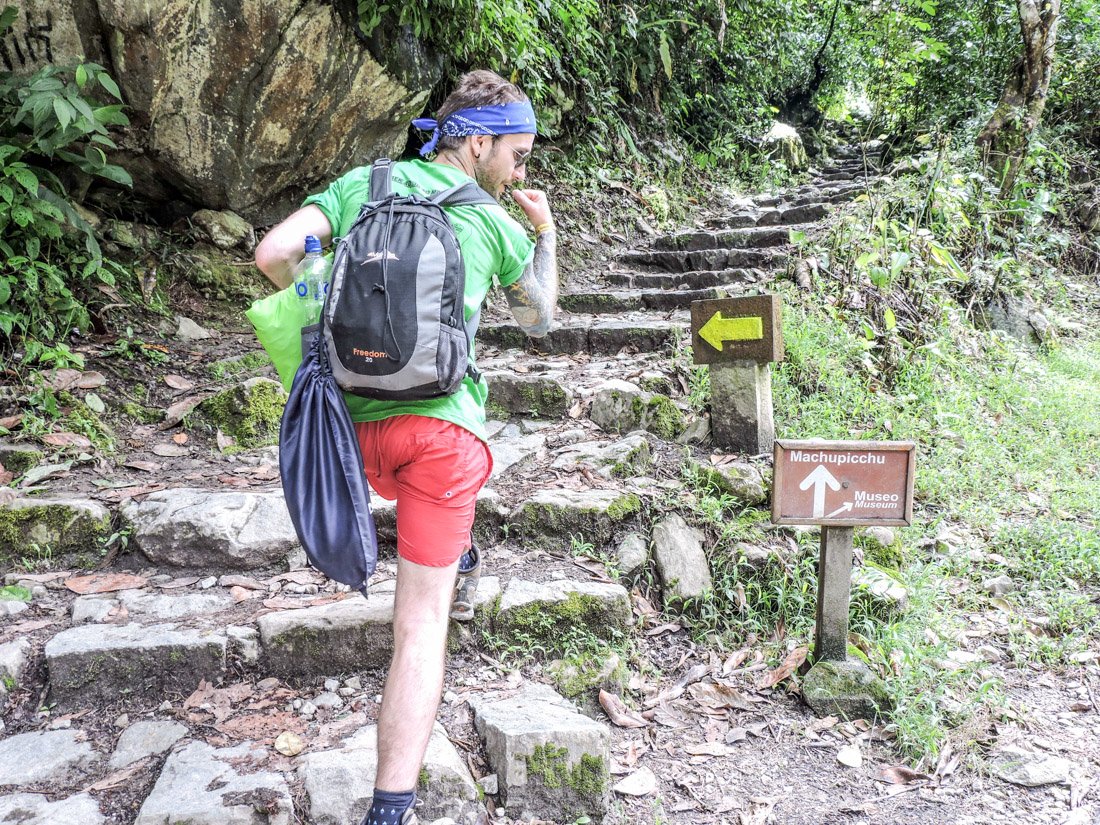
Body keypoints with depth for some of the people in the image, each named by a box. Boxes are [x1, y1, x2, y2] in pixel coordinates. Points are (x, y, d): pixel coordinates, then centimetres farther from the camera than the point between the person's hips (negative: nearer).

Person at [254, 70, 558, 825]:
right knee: (421, 623, -1)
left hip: (357, 418, 3)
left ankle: (457, 552, 61)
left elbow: (273, 254, -4)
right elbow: (540, 321, 20)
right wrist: (547, 234, 31)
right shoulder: (496, 226, 4)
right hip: (442, 423, -3)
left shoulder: (362, 184, 7)